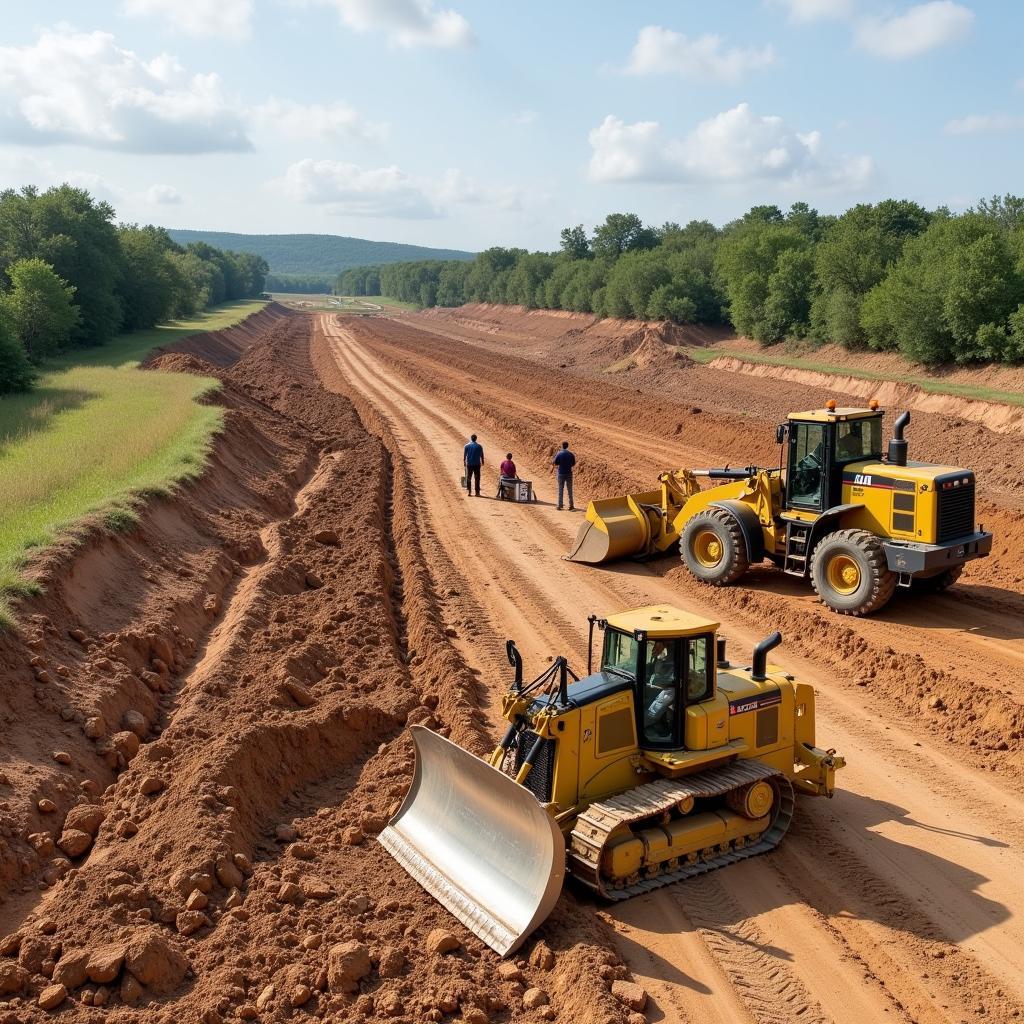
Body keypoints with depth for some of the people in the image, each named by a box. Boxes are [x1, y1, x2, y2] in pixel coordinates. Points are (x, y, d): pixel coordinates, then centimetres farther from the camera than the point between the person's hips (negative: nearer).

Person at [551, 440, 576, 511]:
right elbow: (573, 464, 5)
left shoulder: (559, 454, -9)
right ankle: (571, 505, 7)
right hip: (569, 473, 2)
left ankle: (560, 505, 7)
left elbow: (555, 463, -6)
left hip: (561, 473, -2)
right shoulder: (571, 454, -2)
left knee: (560, 489, 6)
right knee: (570, 490, 7)